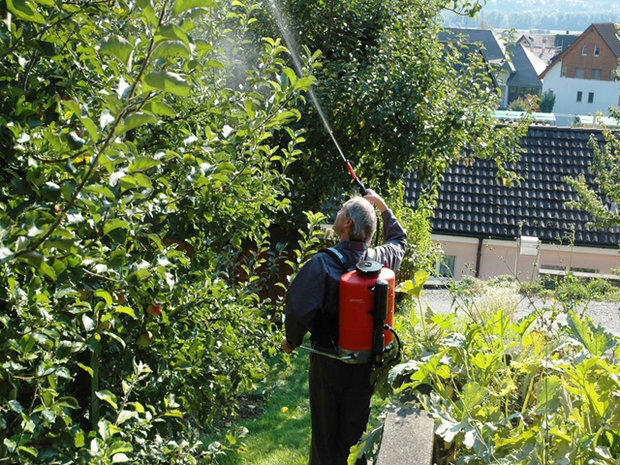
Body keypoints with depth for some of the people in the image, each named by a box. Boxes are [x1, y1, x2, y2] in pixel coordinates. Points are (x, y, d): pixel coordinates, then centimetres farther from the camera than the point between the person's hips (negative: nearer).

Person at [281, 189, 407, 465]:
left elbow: (298, 309, -29)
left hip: (328, 360, -4)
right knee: (356, 426, 17)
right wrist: (382, 207, 25)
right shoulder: (381, 258, -6)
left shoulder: (322, 264, -22)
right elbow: (399, 239, 18)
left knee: (325, 429, 13)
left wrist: (292, 341, -10)